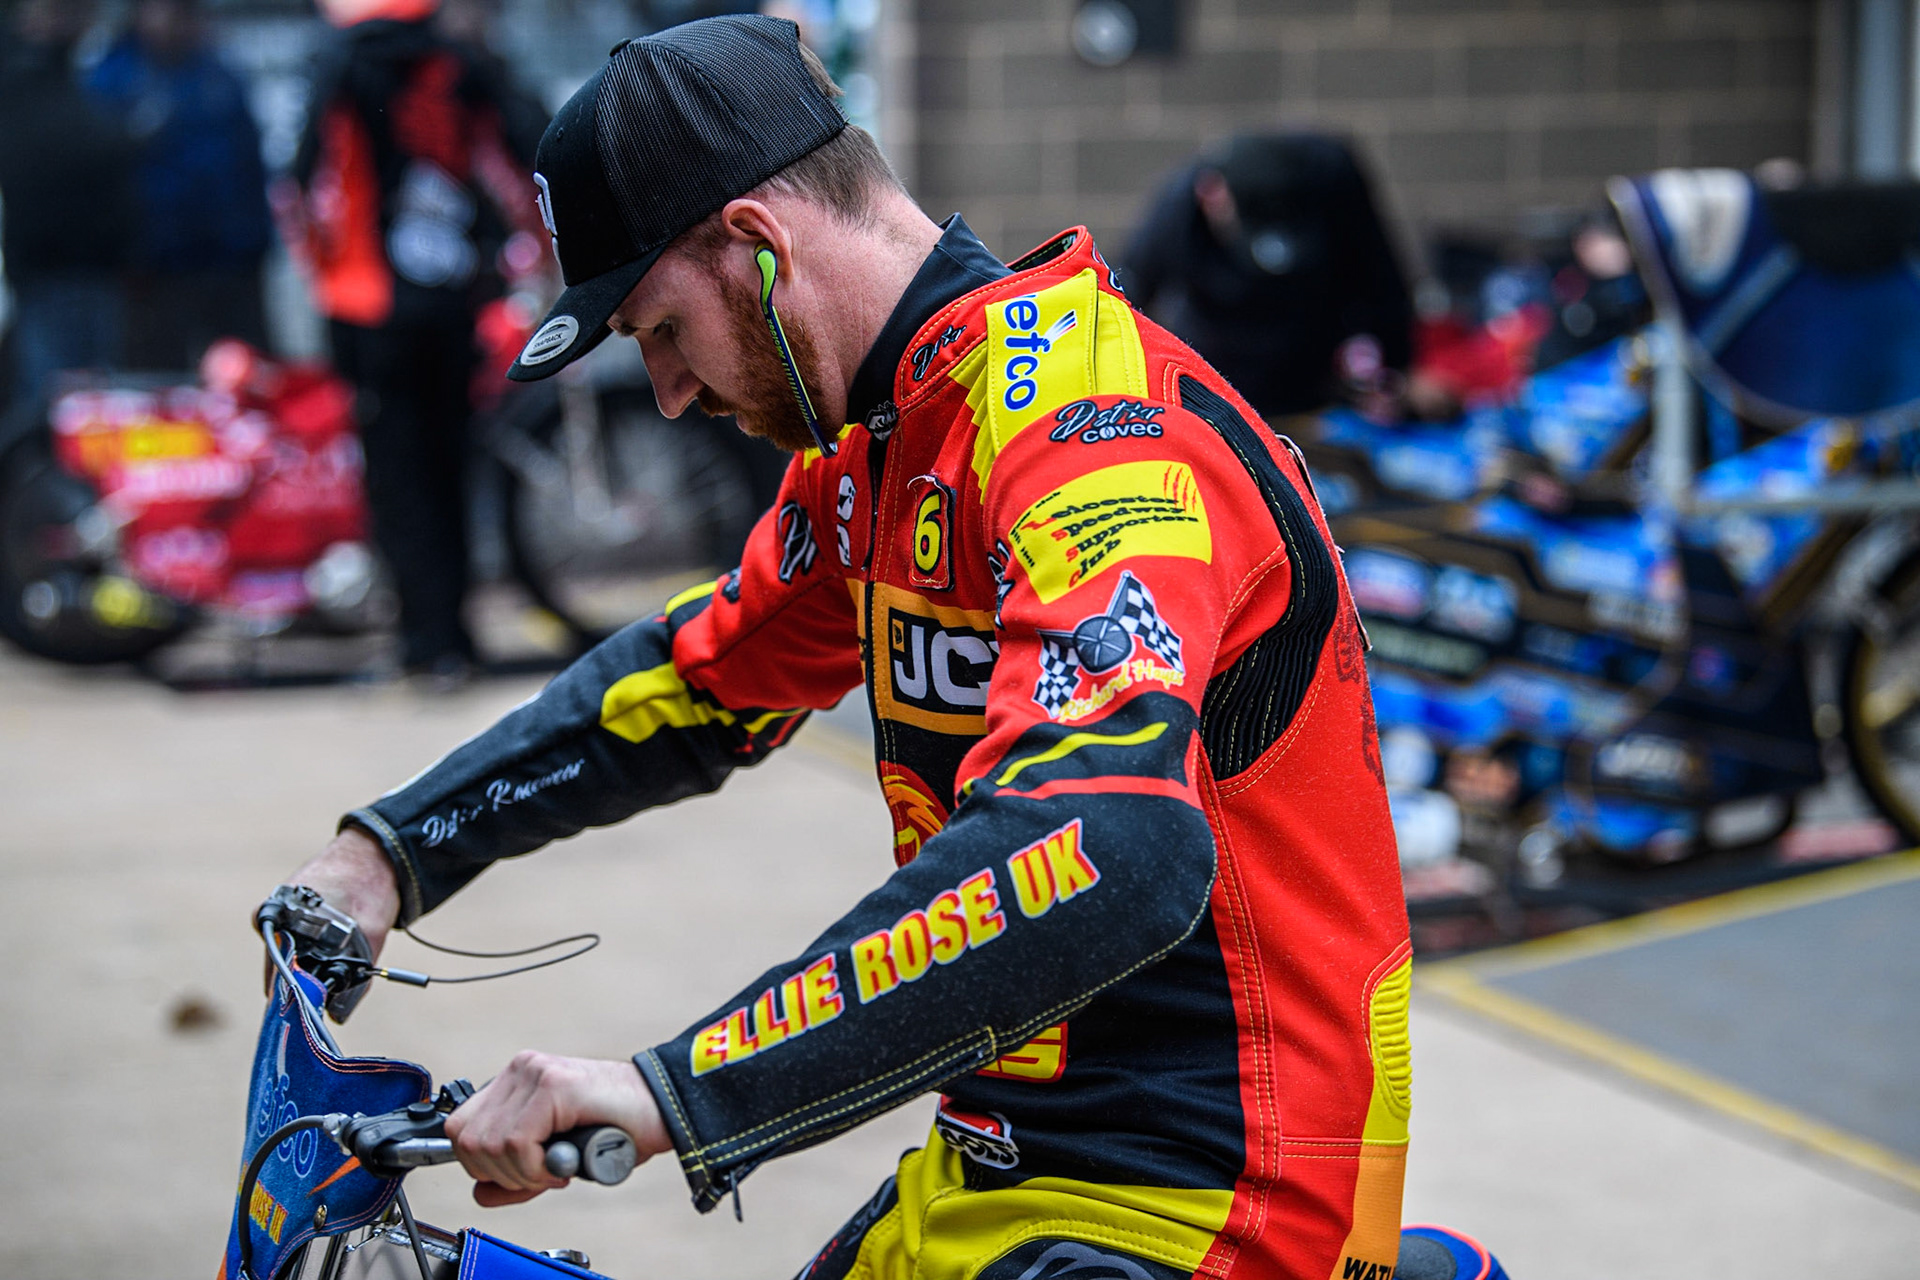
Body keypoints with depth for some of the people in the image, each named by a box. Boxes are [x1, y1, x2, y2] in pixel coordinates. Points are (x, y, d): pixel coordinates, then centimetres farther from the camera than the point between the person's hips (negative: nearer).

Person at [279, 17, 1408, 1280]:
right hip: (990, 1177, 9)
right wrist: (391, 849, 14)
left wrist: (679, 1092, -38)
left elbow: (1105, 856, -37)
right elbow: (695, 680, 24)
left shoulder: (1096, 434, -22)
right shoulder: (882, 446, 8)